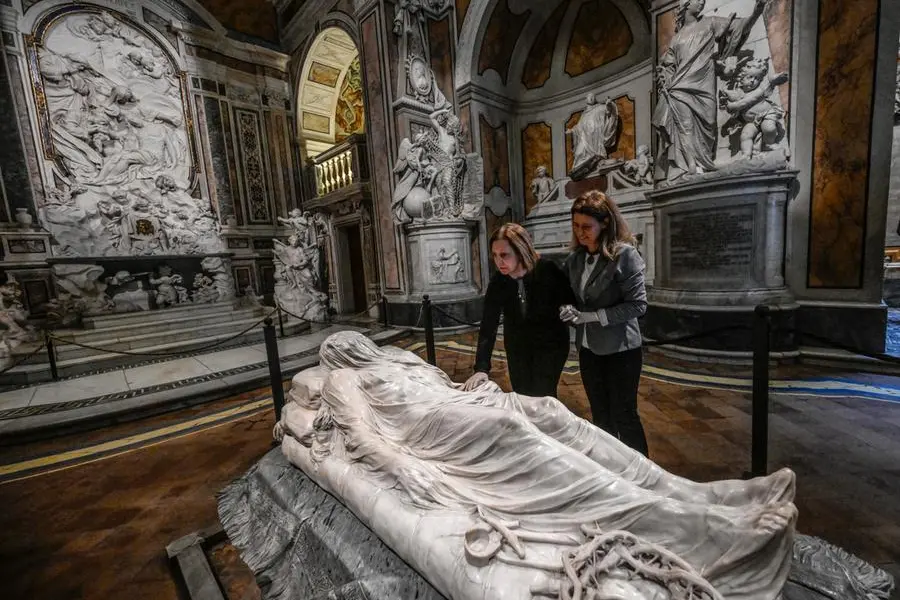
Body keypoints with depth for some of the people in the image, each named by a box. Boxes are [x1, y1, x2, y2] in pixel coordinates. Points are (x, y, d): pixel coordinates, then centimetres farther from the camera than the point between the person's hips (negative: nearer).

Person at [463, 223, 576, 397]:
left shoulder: (548, 270, -23)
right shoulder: (497, 282, -17)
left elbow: (571, 301, -9)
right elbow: (488, 325, -21)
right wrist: (481, 368, -29)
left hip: (550, 343, -2)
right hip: (517, 346, 3)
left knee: (541, 397, -3)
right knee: (521, 396, 10)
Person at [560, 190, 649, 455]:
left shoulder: (624, 254, -16)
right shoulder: (575, 258, 1)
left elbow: (637, 305, -18)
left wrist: (591, 316, -23)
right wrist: (568, 311, -9)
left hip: (620, 349, -5)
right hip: (588, 349, 5)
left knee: (624, 416, 9)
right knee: (600, 416, 18)